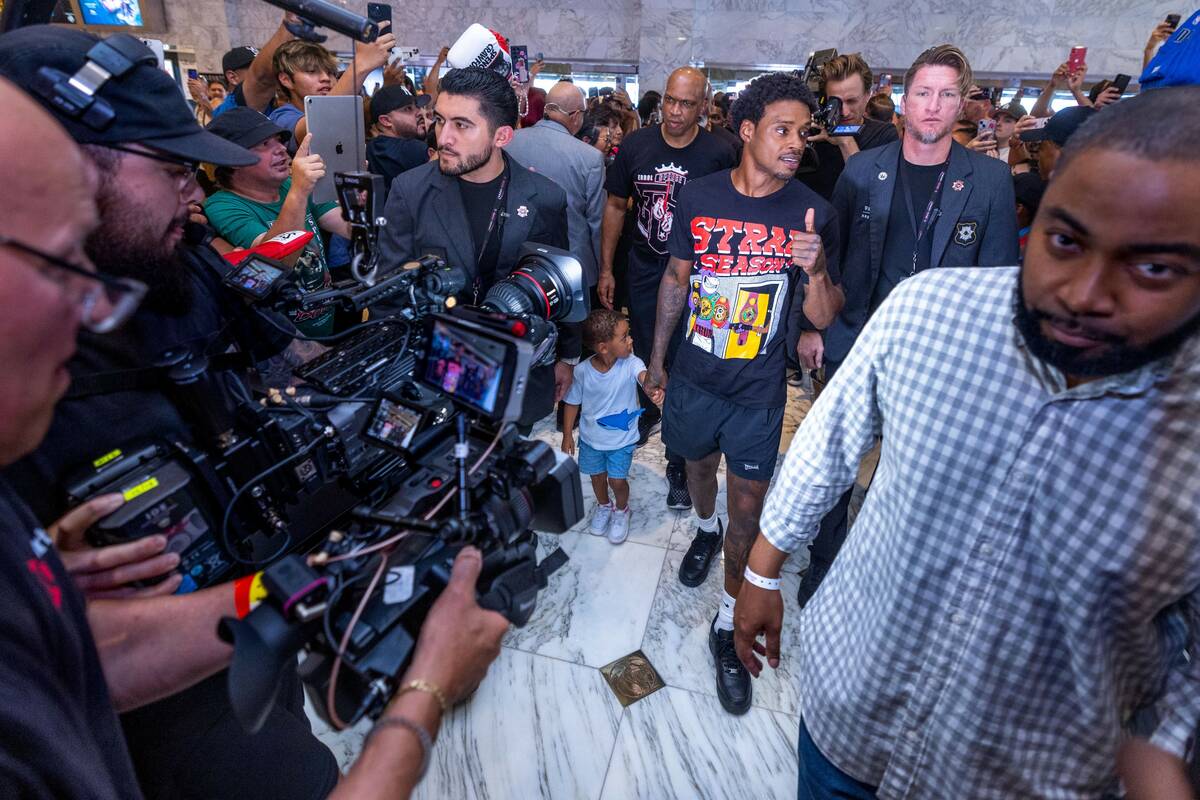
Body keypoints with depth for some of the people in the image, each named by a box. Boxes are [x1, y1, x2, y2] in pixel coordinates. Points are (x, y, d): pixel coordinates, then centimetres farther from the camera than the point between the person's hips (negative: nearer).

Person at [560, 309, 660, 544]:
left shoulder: (630, 364, -23)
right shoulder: (582, 371, -20)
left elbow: (645, 376, -46)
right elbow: (572, 403, -6)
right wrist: (567, 435, -1)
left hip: (622, 439, -1)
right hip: (590, 437, 1)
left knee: (617, 480, 7)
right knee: (598, 476, 21)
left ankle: (621, 511, 41)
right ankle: (604, 506, 52)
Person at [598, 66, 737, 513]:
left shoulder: (719, 155, -10)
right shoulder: (636, 146, -1)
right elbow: (615, 206, 7)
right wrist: (606, 269, 5)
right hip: (644, 272, 3)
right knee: (645, 355, 17)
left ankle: (679, 467, 17)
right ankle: (648, 412, 48)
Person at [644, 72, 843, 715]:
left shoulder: (814, 214, -9)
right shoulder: (699, 196, -6)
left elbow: (823, 318, -8)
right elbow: (676, 279, 5)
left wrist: (816, 270, -29)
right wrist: (656, 358, 10)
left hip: (758, 391, -2)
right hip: (694, 375, 2)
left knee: (749, 508, 5)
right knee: (700, 462, 24)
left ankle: (728, 626, 24)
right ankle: (705, 530, 59)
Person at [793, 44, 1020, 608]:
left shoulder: (990, 180, -3)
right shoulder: (862, 171, -1)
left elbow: (999, 278, -1)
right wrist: (810, 327, 0)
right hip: (853, 345, 1)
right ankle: (823, 562, 31)